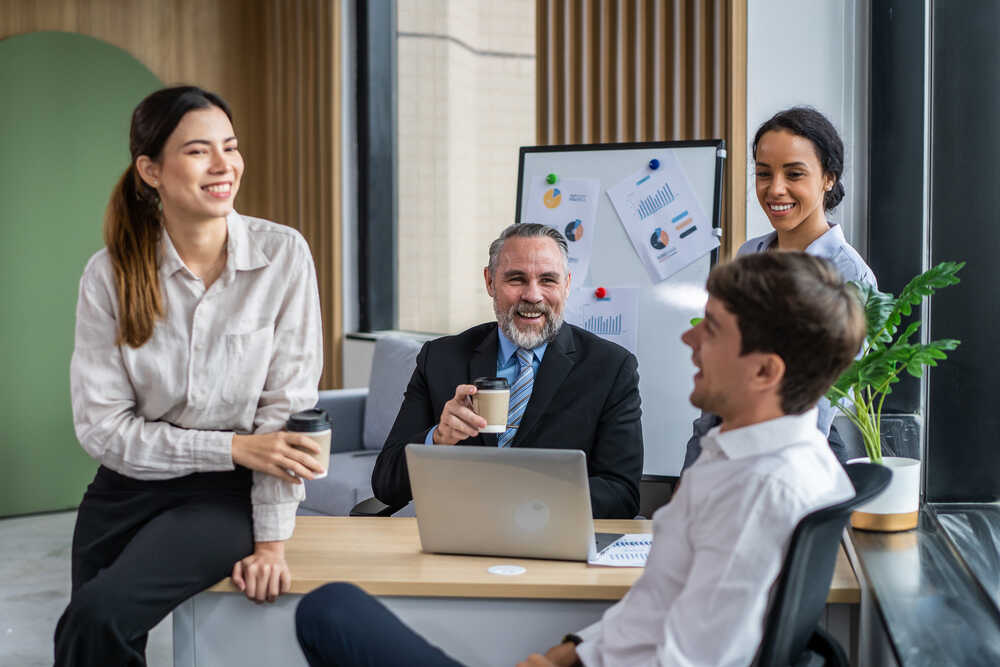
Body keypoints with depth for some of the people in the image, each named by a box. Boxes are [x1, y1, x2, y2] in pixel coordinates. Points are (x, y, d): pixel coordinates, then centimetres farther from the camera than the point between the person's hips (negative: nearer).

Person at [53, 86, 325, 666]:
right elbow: (101, 426, -9)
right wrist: (234, 448, -18)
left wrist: (272, 541, -15)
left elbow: (287, 406, -11)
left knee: (100, 614, -22)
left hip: (225, 497, -3)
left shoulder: (283, 255, -10)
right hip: (124, 493, 3)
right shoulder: (110, 275, -7)